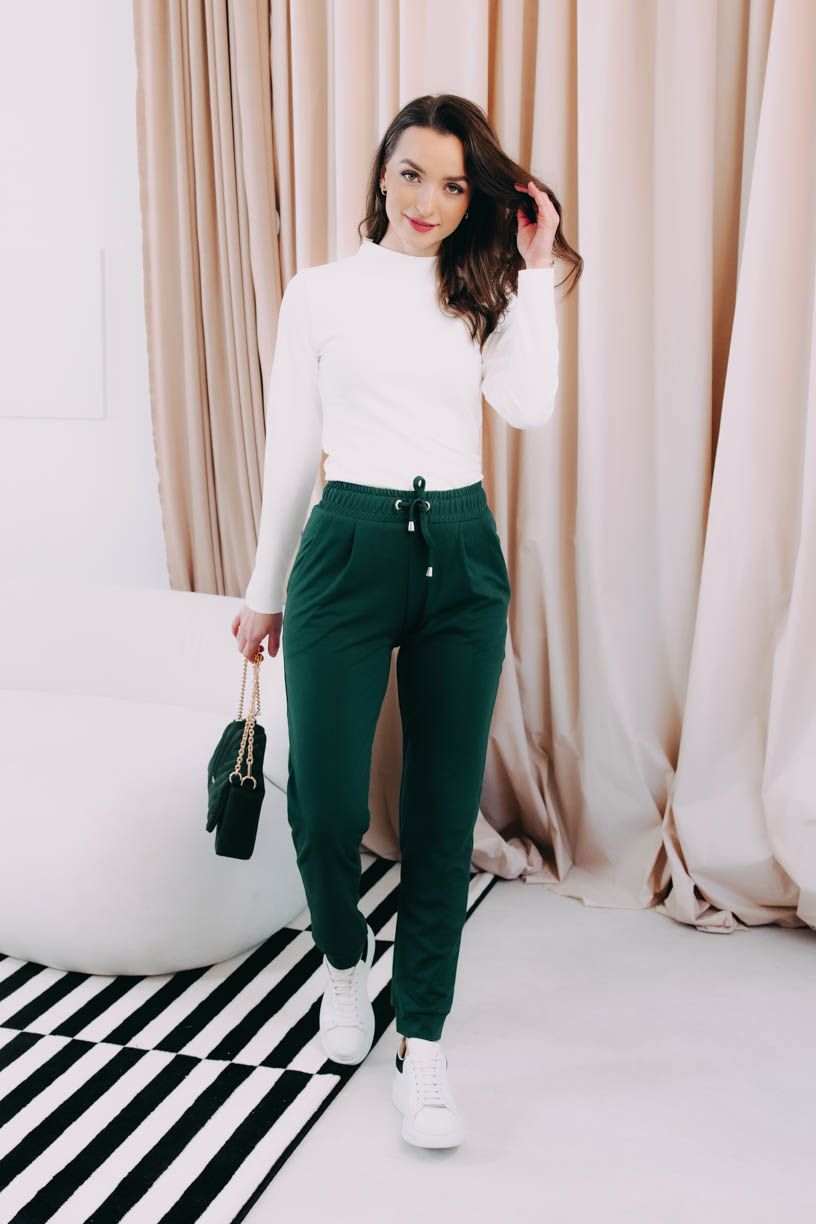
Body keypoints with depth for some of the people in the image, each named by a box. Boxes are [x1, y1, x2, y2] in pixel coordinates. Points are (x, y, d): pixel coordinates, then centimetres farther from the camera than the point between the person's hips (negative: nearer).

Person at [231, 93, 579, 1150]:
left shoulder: (480, 296, 12)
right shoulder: (320, 293, 7)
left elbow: (530, 406, -7)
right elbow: (290, 449, 9)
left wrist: (534, 270, -3)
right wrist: (265, 589, 11)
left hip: (461, 555, 2)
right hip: (350, 545, -2)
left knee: (443, 806, 3)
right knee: (325, 803, -8)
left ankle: (422, 1042, 17)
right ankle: (344, 958, 26)